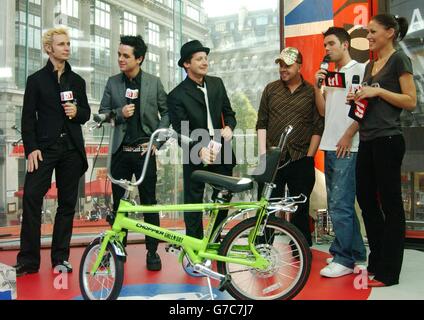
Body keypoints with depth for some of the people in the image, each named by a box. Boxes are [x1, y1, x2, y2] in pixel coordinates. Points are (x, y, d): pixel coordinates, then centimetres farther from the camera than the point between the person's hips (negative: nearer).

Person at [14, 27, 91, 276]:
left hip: (71, 149, 3)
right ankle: (28, 260, -4)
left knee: (67, 202, 4)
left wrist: (77, 111, -6)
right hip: (44, 148, -3)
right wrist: (31, 148, -10)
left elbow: (86, 113, 18)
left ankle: (61, 257, 13)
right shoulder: (36, 79, 5)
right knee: (32, 198, -12)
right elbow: (28, 117, 0)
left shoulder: (77, 81, 15)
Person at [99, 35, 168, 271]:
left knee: (149, 202, 2)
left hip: (145, 150, -2)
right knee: (118, 201, 8)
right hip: (121, 150, 2)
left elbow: (166, 112, 6)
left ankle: (152, 251, 12)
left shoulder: (154, 82, 1)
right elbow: (102, 113, 9)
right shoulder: (113, 82, 6)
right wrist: (119, 114, -11)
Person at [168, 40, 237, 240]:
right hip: (195, 156, -4)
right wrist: (199, 150, -29)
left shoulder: (217, 83, 6)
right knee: (193, 204, 4)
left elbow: (228, 112, 12)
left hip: (221, 152, 5)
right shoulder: (177, 95, -9)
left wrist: (229, 127, -11)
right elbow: (182, 132, -13)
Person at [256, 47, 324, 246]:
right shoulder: (271, 89, 10)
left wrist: (309, 157, -3)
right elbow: (261, 123, 8)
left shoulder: (312, 92, 4)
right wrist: (263, 152, -1)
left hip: (301, 159, -1)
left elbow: (318, 128, 2)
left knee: (301, 208, 7)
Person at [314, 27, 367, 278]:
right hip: (329, 147, 8)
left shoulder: (360, 69, -3)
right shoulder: (330, 76, 20)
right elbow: (323, 111, 16)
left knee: (340, 204, -10)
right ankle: (357, 253, 22)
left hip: (347, 147, -8)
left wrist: (348, 136, -15)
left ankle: (344, 259, -1)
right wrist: (317, 86, 4)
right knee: (338, 204, 12)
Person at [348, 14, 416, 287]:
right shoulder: (370, 65, 18)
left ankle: (389, 272, 6)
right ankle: (376, 261, 24)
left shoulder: (399, 60, -4)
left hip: (387, 140, -9)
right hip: (367, 140, 9)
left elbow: (411, 101, -11)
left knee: (390, 203, -2)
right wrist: (357, 99, 5)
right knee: (366, 199, 11)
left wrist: (378, 91, -15)